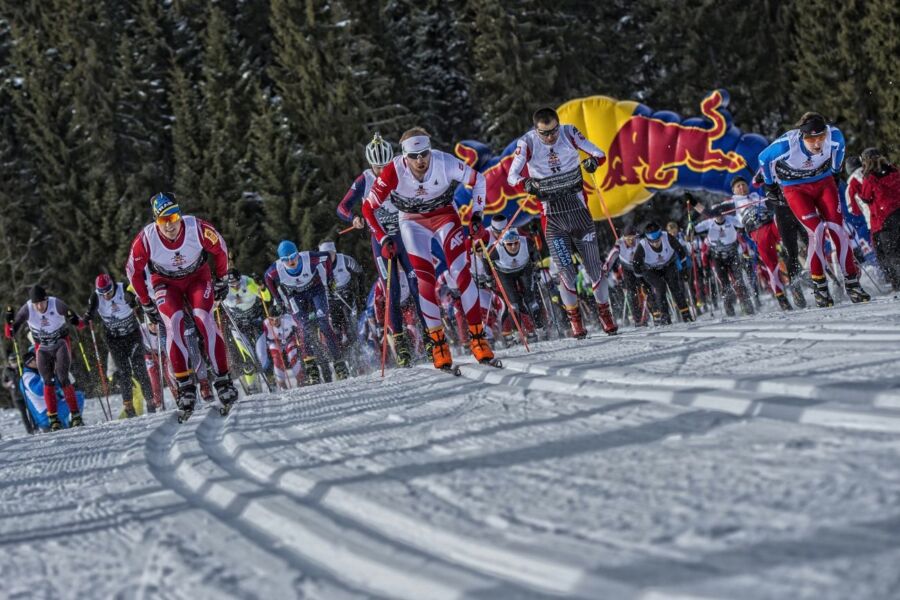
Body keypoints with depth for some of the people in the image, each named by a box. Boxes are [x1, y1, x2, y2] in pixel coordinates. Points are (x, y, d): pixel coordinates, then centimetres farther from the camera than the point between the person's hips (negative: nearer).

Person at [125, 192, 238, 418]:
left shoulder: (197, 228, -30)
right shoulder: (146, 239, -29)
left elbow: (220, 249, -7)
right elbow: (133, 271, -9)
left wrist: (221, 280, 3)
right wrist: (146, 304, -2)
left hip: (198, 276, 0)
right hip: (166, 282, 0)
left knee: (204, 318, -23)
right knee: (174, 322, -24)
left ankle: (222, 379, -18)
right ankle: (185, 384, -22)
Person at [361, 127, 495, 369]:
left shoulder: (445, 163, -27)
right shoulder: (393, 172, -28)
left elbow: (477, 180, -6)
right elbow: (368, 208, -14)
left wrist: (477, 214, -9)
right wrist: (384, 239, -19)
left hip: (445, 216, 0)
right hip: (413, 222, 0)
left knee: (461, 272, -15)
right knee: (425, 279, -15)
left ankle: (478, 337, -10)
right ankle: (438, 342, -7)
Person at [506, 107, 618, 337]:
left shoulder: (569, 134, -6)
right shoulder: (527, 143, -10)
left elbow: (600, 154, -3)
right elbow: (512, 176, -12)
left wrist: (593, 161, -26)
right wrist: (527, 183, -33)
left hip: (578, 208, 1)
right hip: (552, 215, -1)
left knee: (594, 265, 2)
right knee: (566, 270, -6)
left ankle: (605, 313, 17)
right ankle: (574, 318, 9)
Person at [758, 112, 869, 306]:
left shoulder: (834, 135, -23)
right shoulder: (787, 145, -32)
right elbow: (764, 158, -11)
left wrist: (835, 173, 17)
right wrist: (770, 185, 4)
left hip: (824, 183, 3)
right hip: (796, 189, -3)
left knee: (837, 228, -10)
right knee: (817, 230, -20)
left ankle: (852, 282, -1)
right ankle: (819, 286, -8)